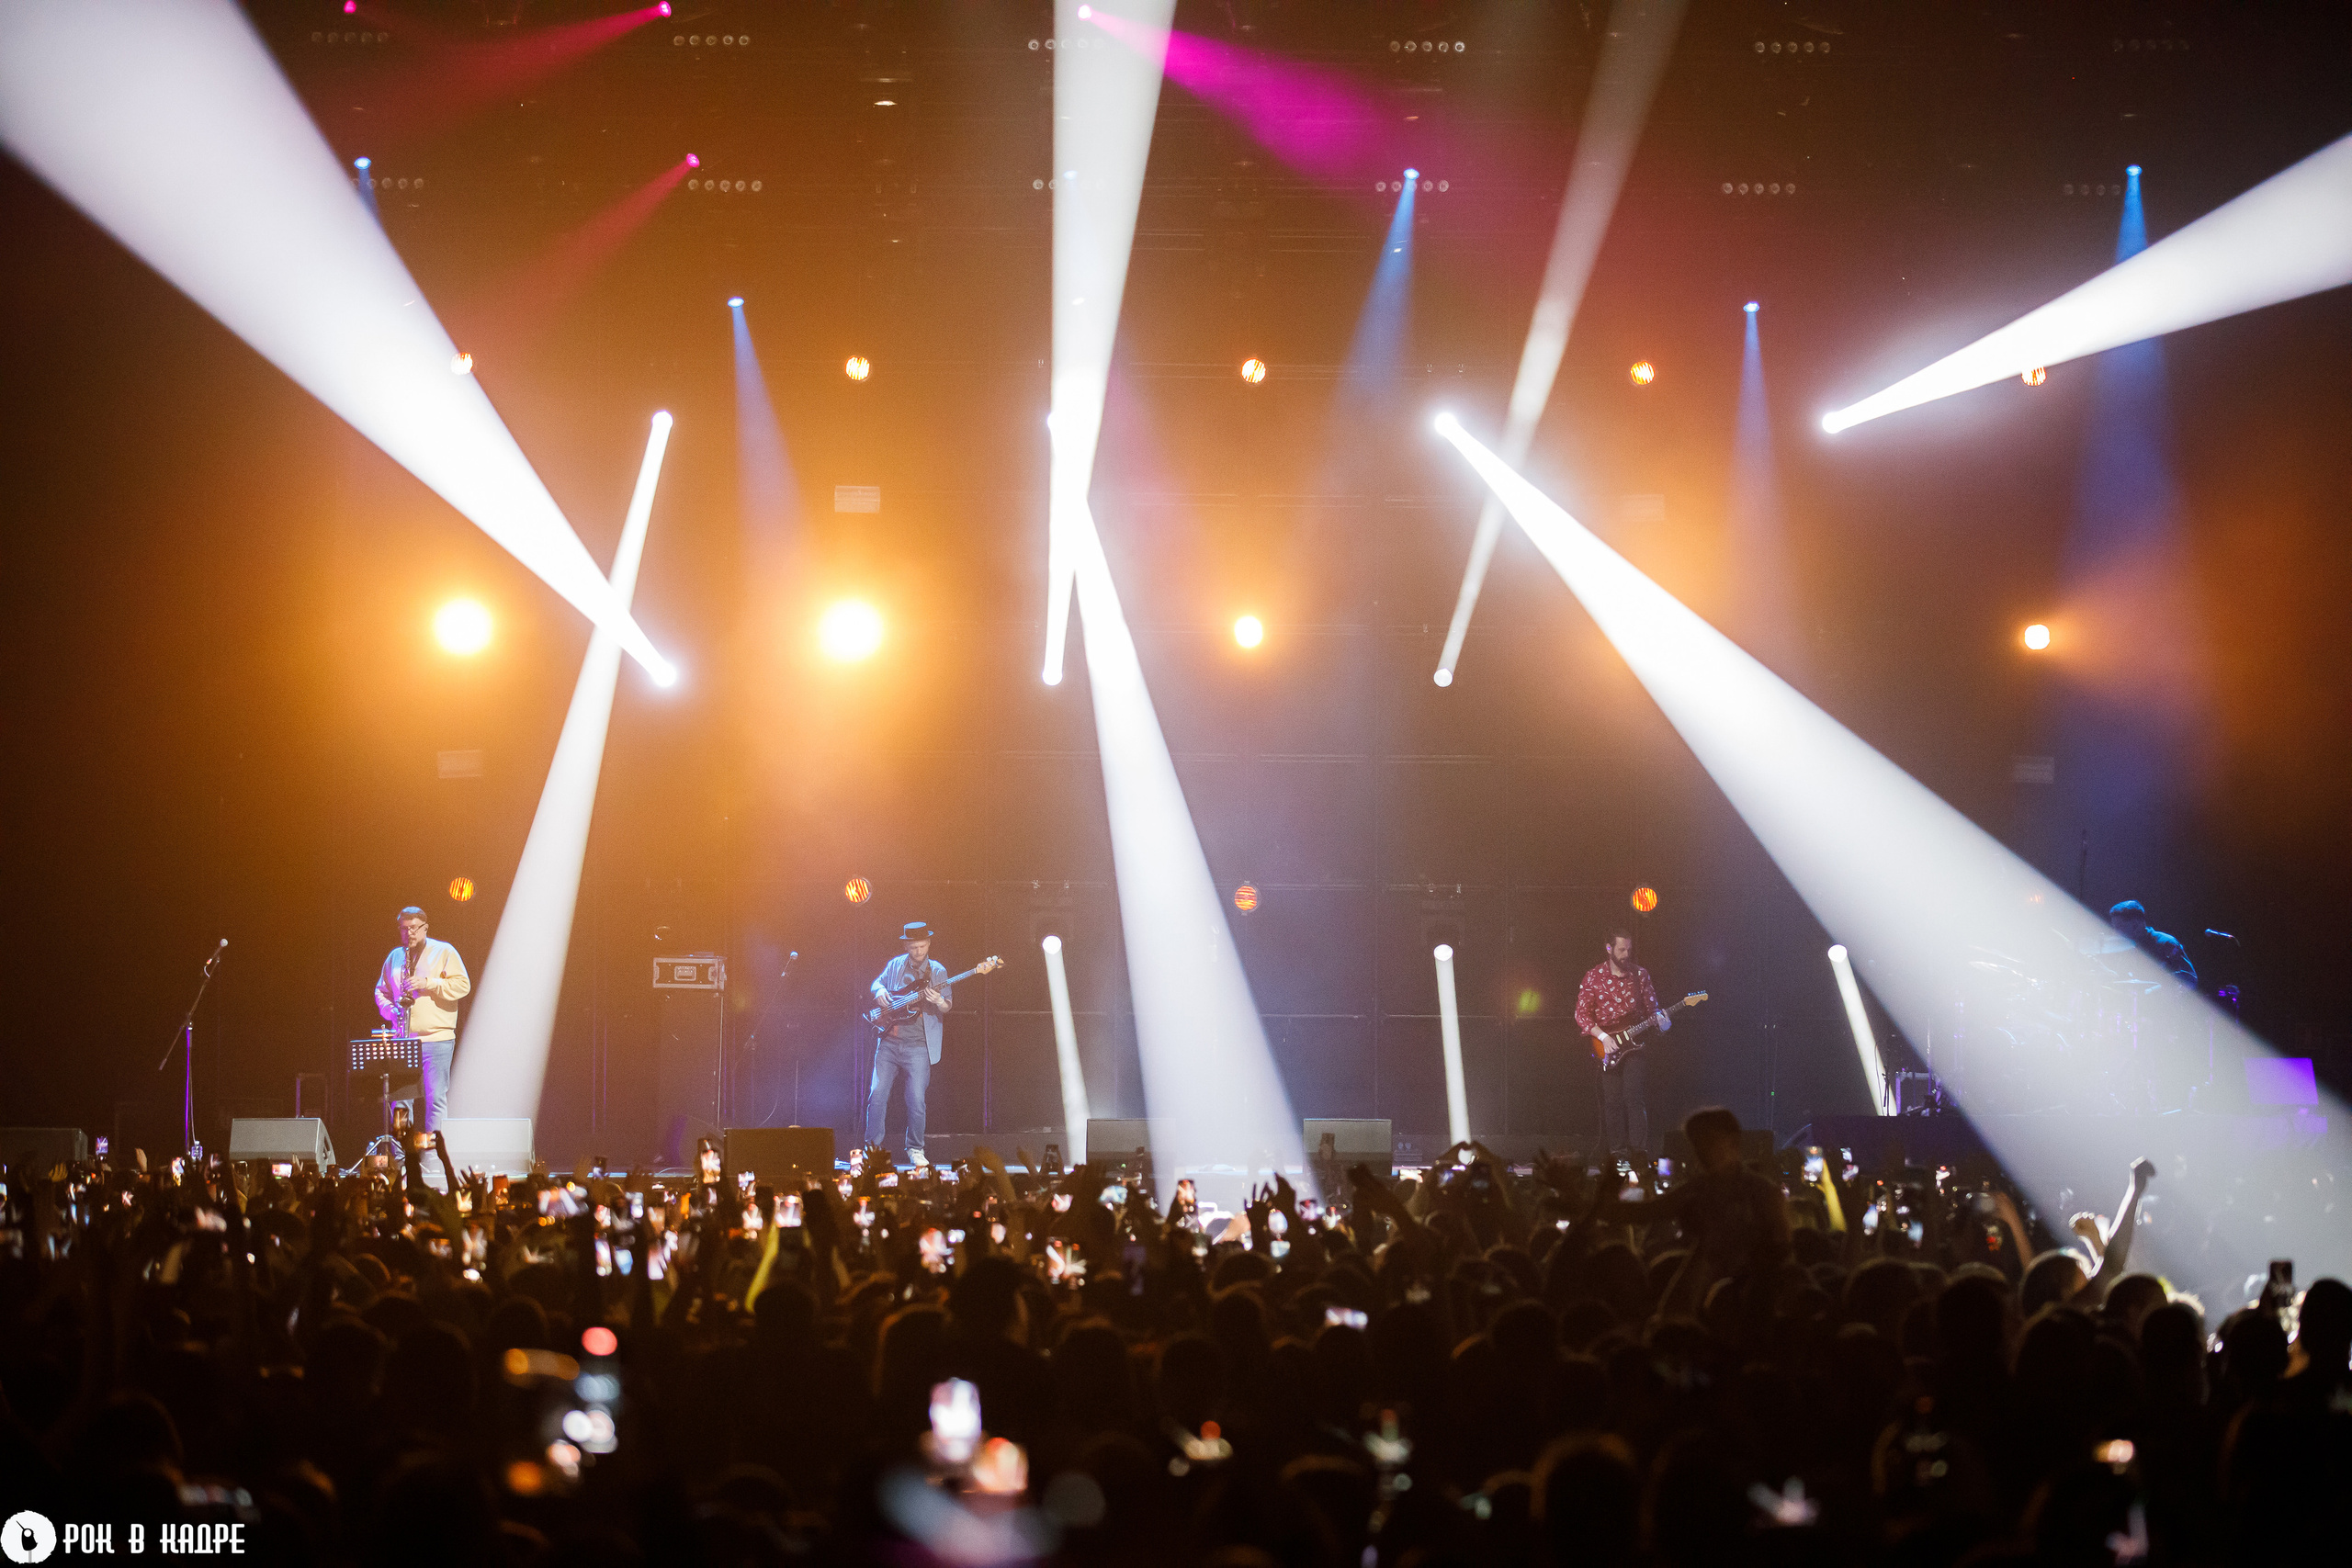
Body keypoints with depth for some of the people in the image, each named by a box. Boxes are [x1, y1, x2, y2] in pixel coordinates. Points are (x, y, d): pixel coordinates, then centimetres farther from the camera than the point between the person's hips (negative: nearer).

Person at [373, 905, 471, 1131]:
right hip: (402, 1040, 5)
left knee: (435, 1098, -10)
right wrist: (391, 1010, 1)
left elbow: (463, 985, -5)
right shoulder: (394, 957, 17)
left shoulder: (444, 952, 3)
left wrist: (428, 983, -15)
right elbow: (381, 991, 22)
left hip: (436, 1038, -4)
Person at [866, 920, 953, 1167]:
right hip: (888, 1042, 2)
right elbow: (876, 983, 24)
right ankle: (872, 1146, 9)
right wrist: (879, 991, 0)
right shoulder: (895, 966, 10)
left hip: (918, 1045, -2)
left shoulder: (938, 971, 4)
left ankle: (915, 1150, 9)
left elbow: (947, 1007, 4)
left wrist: (939, 1002, -20)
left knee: (916, 1100, -5)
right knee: (877, 1095, -3)